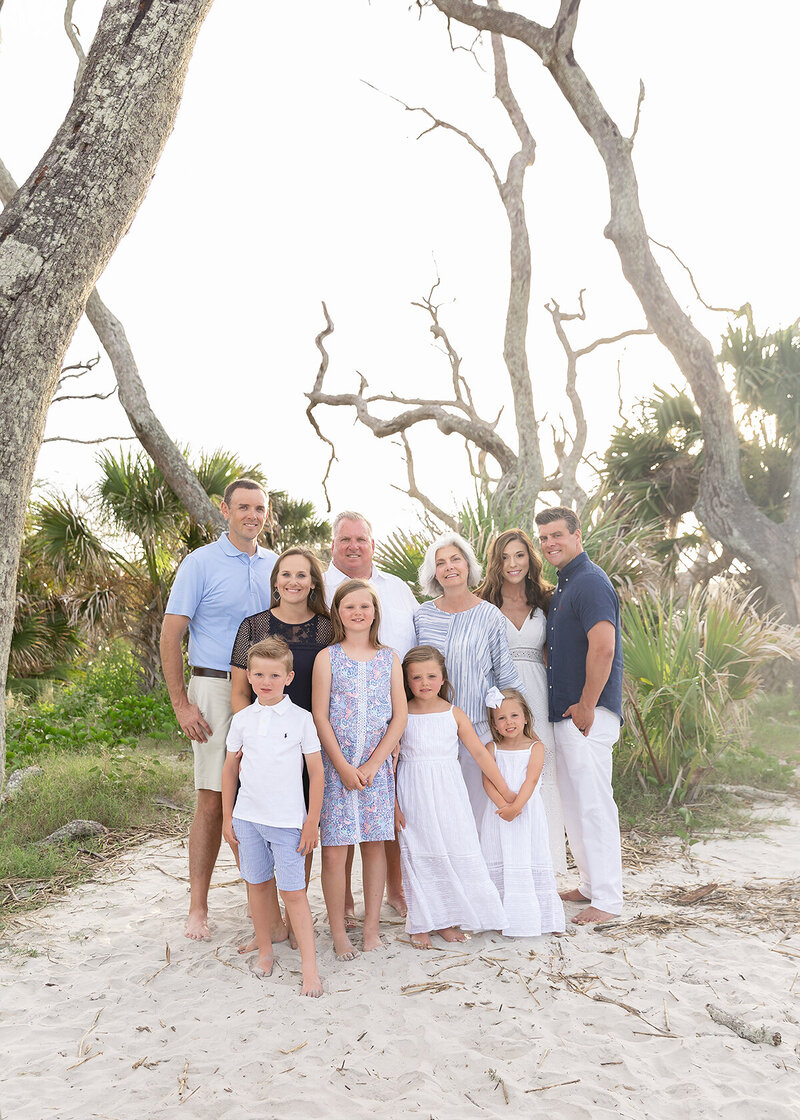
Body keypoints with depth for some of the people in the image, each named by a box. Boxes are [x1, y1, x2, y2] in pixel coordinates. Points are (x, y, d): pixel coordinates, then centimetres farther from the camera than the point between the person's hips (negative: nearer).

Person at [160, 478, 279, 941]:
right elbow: (171, 635, -3)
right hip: (217, 689, -4)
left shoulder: (275, 565, 12)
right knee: (214, 800, -2)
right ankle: (198, 907, 12)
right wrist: (181, 704, -9)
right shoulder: (201, 563, -1)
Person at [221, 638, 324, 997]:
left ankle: (309, 967, 6)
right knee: (257, 884, 14)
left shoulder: (301, 719, -6)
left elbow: (316, 771, -2)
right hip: (247, 816, 3)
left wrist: (312, 821, -3)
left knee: (293, 892, -2)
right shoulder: (242, 719, 2)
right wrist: (227, 817, 11)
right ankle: (264, 951, 31)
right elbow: (230, 768, 11)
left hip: (288, 819, -3)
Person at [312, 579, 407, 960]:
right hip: (335, 764, -2)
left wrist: (372, 764, -6)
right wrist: (344, 767, -10)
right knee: (334, 850, -1)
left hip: (377, 765, 2)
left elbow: (400, 717, 3)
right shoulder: (327, 657, 0)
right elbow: (320, 717, -4)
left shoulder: (388, 658, 6)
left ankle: (372, 926, 21)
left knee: (374, 844, 8)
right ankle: (338, 932, 14)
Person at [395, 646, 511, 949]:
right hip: (414, 796, -1)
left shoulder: (454, 715, 0)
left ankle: (447, 919, 21)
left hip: (448, 795, 2)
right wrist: (393, 805, -5)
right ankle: (421, 924, 19)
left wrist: (505, 790, 3)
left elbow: (480, 753, 3)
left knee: (456, 853, 3)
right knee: (418, 856, 4)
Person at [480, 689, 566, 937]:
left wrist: (517, 805, -23)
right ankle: (508, 918, 15)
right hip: (499, 815, 1)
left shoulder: (536, 747, 0)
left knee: (534, 864, 3)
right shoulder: (492, 748, 5)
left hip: (528, 812, -1)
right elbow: (488, 780, -6)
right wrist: (503, 804, -21)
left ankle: (544, 914, 16)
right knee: (501, 865, 3)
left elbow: (531, 780, -11)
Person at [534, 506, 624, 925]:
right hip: (564, 714, 10)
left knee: (594, 804, -3)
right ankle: (591, 885, 29)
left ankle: (608, 899, 8)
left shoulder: (590, 581, -14)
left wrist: (586, 706, -20)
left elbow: (603, 647, -25)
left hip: (587, 715, -10)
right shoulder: (563, 585, 18)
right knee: (574, 804, 17)